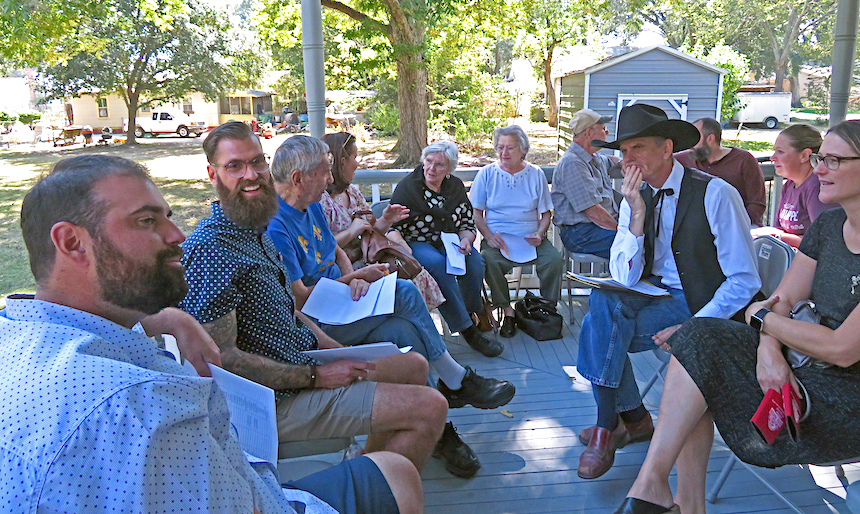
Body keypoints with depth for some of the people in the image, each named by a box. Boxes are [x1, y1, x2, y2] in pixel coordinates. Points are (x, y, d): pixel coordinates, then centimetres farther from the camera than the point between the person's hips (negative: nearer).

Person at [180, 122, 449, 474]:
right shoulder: (210, 248, -22)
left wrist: (335, 349, 3)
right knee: (430, 407, -14)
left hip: (305, 360, 10)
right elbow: (222, 356, -25)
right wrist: (316, 377, -20)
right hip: (278, 400, -10)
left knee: (414, 365, 20)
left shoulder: (257, 231, 10)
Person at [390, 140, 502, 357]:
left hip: (448, 244, 4)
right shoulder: (407, 188, -6)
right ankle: (467, 330, -33)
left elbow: (468, 224, 12)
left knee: (475, 260, -27)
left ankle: (471, 312, -5)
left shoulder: (456, 187, 7)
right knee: (439, 264, -35)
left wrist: (465, 239, -11)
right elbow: (393, 228, -10)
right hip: (415, 245, -4)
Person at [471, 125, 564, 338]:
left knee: (554, 260, -26)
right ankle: (507, 311, -13)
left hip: (531, 240, 1)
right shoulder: (487, 173, 7)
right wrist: (489, 236, -11)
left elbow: (546, 214, 13)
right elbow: (476, 213, 7)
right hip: (497, 240, -1)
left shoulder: (536, 174, 9)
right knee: (490, 261, -32)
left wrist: (540, 234, -8)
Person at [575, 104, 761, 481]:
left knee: (605, 305, -25)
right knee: (603, 300, -21)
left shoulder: (716, 194, -14)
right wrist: (638, 214, -16)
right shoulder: (636, 198, 3)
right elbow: (624, 280, -6)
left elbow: (744, 282, -14)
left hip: (703, 306, -6)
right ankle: (632, 418, -3)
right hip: (656, 298, 6)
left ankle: (609, 426, -10)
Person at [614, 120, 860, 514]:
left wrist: (761, 317, -9)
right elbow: (783, 299, 4)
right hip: (812, 375, 8)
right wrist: (769, 348, -17)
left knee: (701, 348, -20)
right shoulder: (828, 225, 7)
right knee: (700, 339, -15)